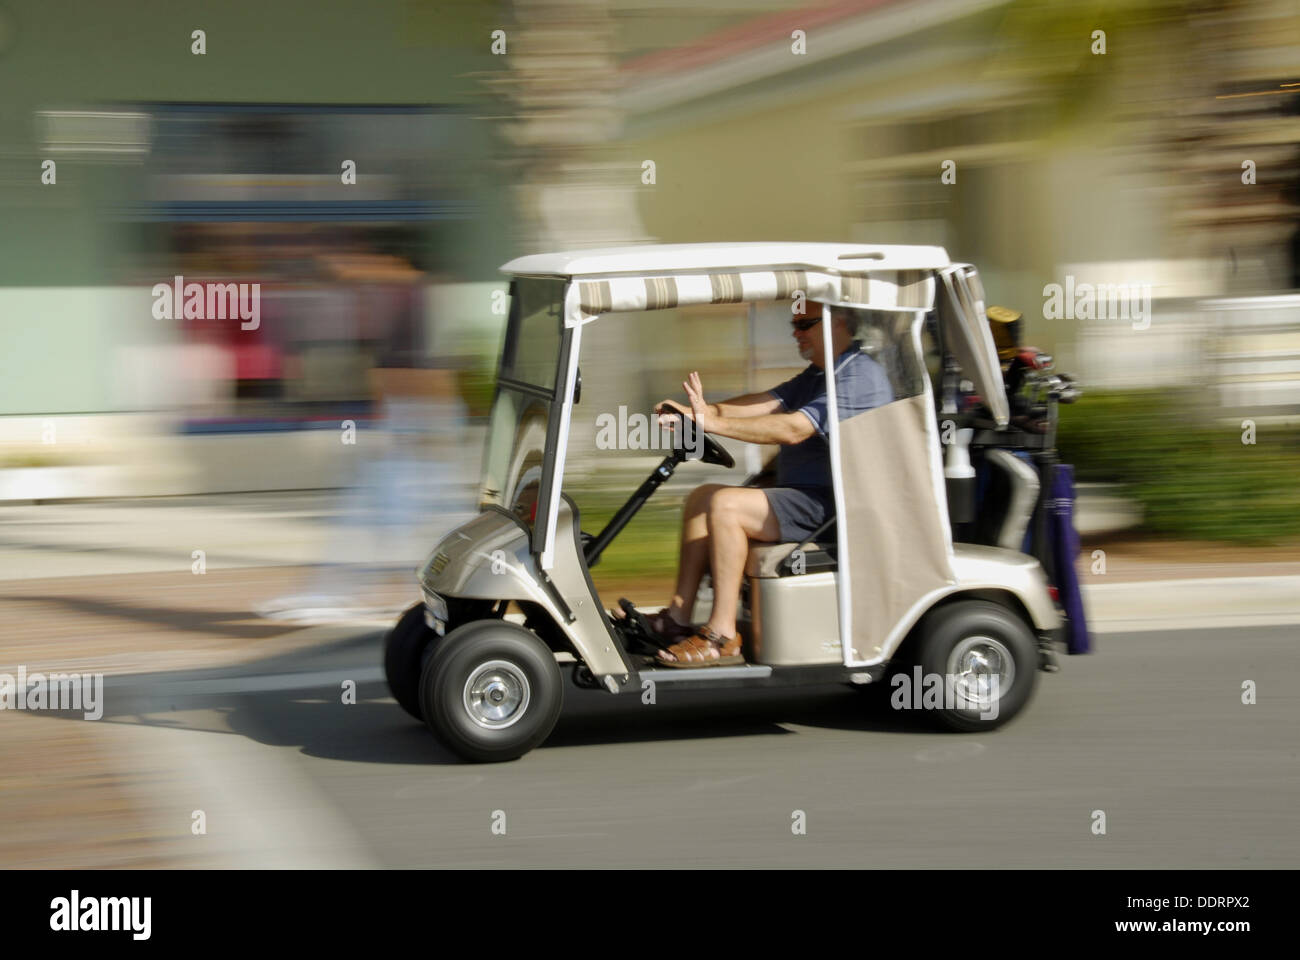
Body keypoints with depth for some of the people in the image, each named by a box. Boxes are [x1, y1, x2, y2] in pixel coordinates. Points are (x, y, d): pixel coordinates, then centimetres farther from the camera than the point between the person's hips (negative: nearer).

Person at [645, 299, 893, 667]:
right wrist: (704, 411, -13)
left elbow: (794, 428, -26)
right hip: (804, 498, 11)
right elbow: (764, 404, 4)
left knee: (726, 505, -24)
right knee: (702, 497, 9)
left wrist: (713, 423, -29)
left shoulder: (860, 376, -15)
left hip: (832, 508, -11)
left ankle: (722, 636, -24)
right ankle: (677, 618, 4)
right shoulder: (815, 376, 19)